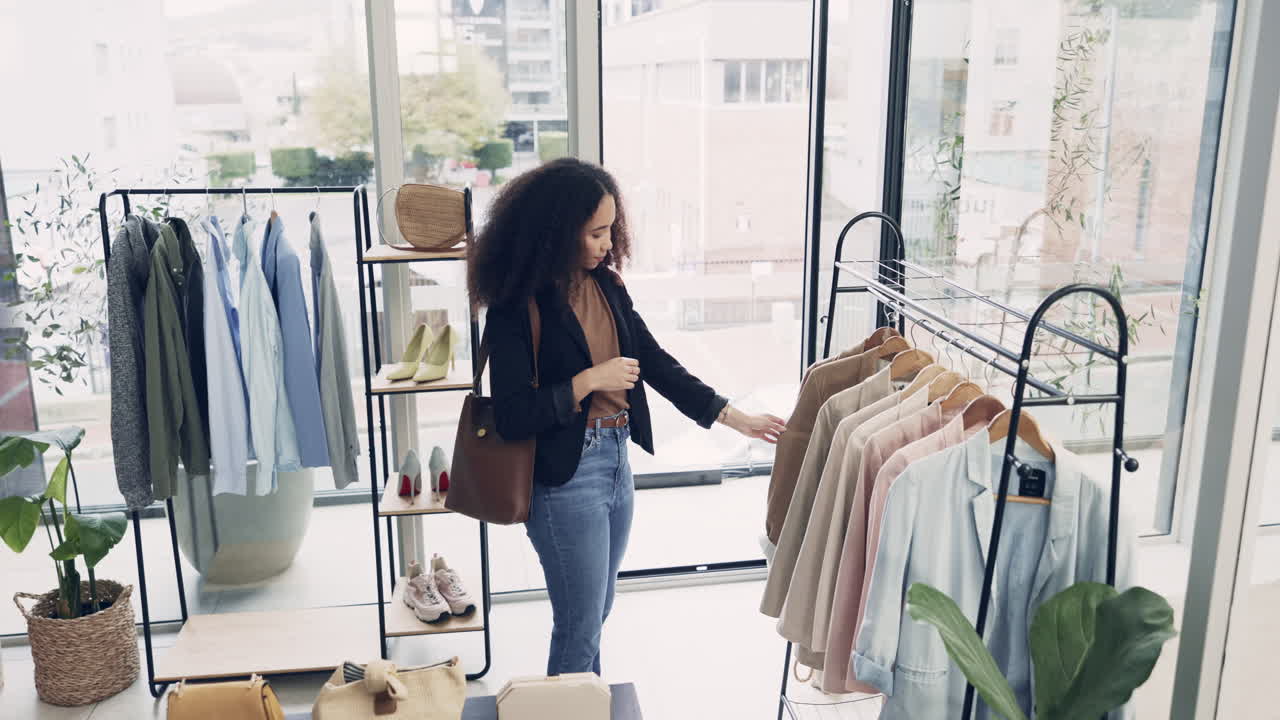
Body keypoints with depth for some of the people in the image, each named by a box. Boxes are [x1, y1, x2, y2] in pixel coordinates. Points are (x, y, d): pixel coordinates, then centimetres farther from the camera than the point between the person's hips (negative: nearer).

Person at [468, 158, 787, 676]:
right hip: (566, 477, -7)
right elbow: (511, 417, -19)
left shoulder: (607, 287, 5)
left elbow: (655, 363, 9)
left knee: (596, 615, 21)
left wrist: (736, 418, 7)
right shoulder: (518, 307, -16)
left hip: (616, 464, 7)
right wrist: (590, 380, -20)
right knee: (579, 630, 5)